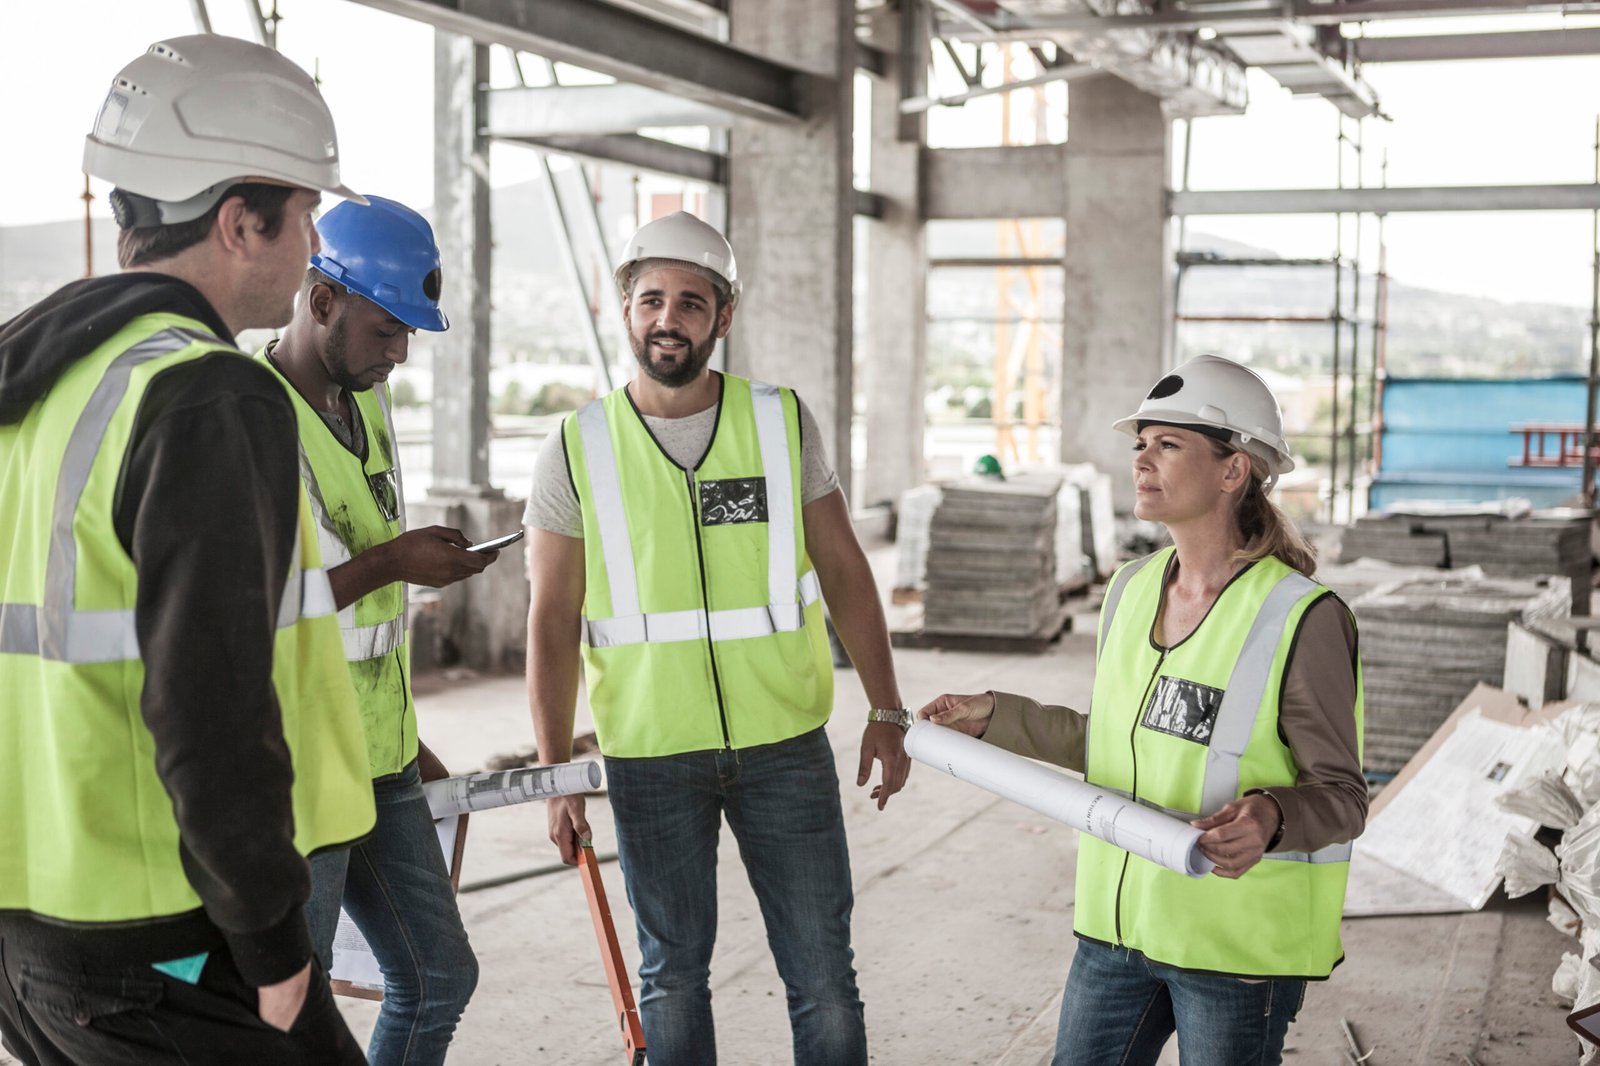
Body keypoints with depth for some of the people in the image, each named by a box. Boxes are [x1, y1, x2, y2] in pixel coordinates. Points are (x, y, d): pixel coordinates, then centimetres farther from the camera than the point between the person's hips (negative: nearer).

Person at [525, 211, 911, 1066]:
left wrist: (888, 714, 3)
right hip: (649, 756, 0)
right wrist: (556, 774, -4)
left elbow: (844, 572, 6)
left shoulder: (783, 422, 1)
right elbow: (553, 622, -1)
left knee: (822, 976, 5)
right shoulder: (578, 449, -2)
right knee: (673, 977, 13)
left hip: (784, 743, 1)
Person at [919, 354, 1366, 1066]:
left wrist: (1269, 817, -33)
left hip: (1239, 941, -6)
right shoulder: (1131, 589, 4)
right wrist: (995, 717, 15)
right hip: (1120, 920, 6)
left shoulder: (1303, 620, -16)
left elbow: (1341, 795, -13)